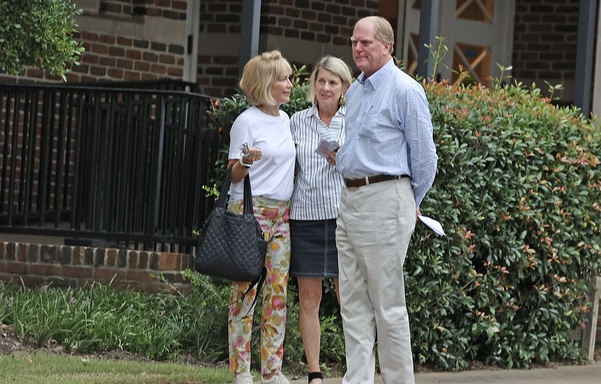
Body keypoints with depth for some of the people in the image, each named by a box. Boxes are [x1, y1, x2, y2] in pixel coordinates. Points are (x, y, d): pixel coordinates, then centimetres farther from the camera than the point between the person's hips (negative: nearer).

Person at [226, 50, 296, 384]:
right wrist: (248, 161, -26)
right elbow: (234, 174, -4)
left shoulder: (285, 119, 13)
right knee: (246, 288, -6)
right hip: (251, 209, -7)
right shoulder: (247, 121, -7)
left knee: (278, 289, 4)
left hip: (282, 212, 7)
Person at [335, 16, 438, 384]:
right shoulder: (355, 91, 16)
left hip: (384, 200, -8)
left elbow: (424, 157, -6)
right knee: (353, 302, 6)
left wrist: (411, 205, 3)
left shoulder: (406, 91, -9)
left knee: (388, 305, -5)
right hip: (350, 200, 8)